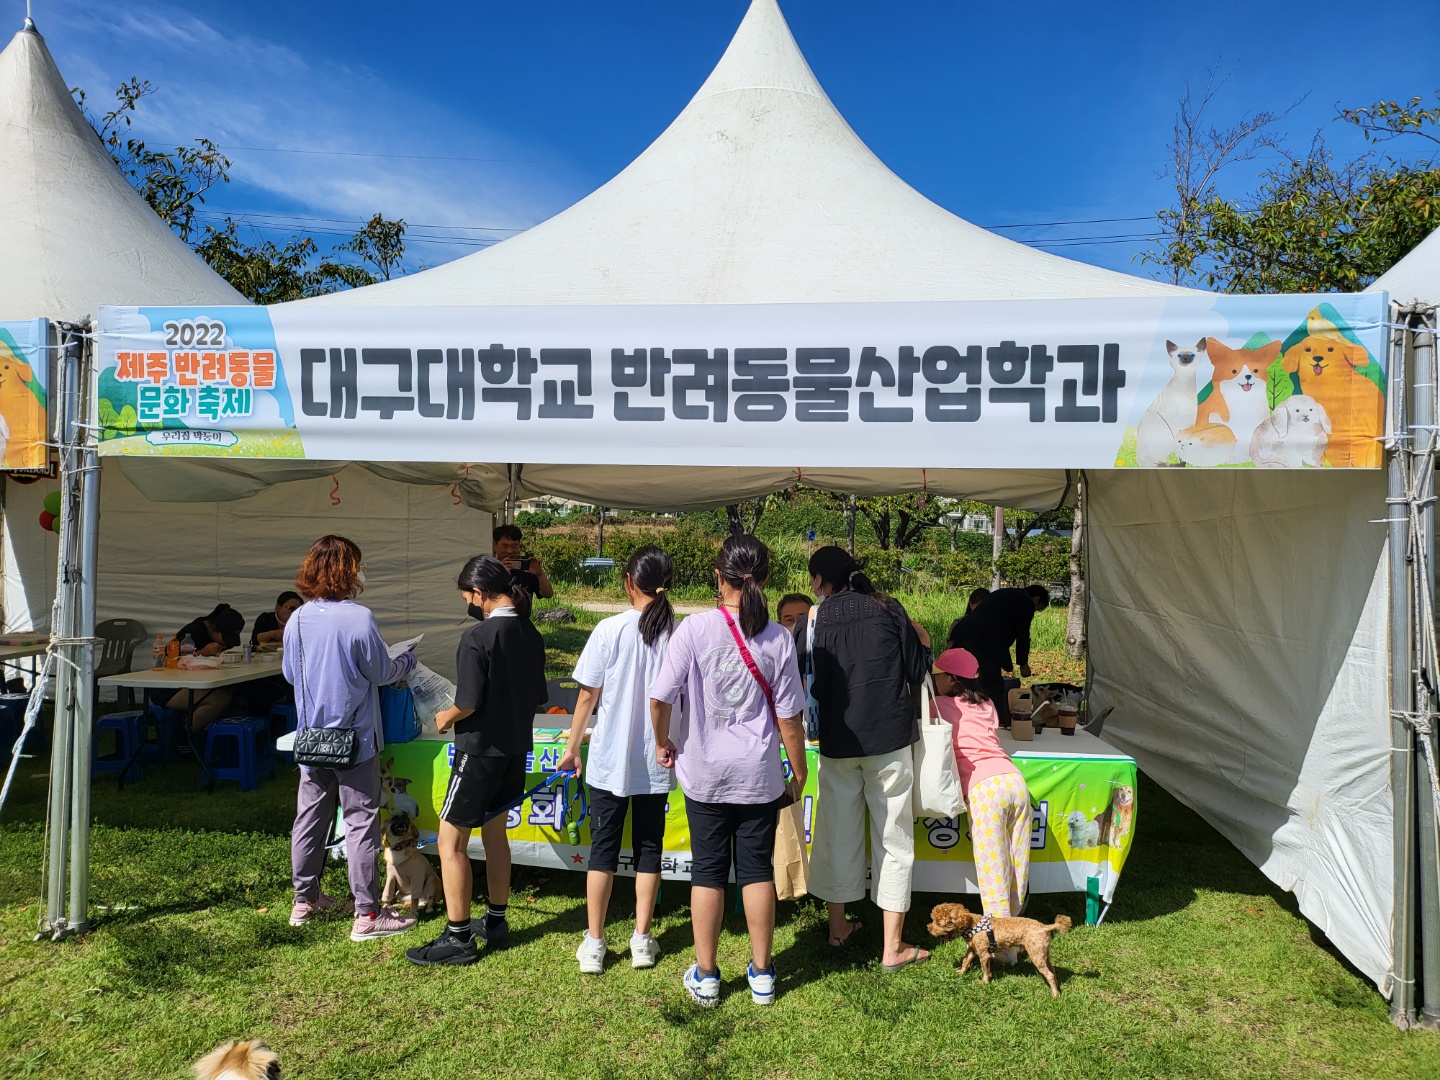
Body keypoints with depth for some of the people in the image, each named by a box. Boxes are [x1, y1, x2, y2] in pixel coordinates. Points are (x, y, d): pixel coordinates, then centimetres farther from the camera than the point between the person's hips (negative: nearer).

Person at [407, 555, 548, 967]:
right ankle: (495, 923, 30)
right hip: (516, 748, 8)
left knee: (451, 842, 4)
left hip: (480, 751, -8)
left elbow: (468, 704, -20)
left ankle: (458, 938, 9)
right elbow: (537, 698, 8)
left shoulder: (477, 637, -20)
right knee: (494, 832, 21)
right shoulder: (531, 635, 2)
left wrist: (445, 718, -1)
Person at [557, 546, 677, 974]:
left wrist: (572, 747, 6)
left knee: (604, 848, 10)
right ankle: (642, 940, 22)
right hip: (657, 762, 2)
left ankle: (594, 944, 17)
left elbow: (588, 696, -6)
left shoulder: (610, 630, -12)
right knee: (649, 847, 14)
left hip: (610, 760, -1)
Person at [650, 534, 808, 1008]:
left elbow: (660, 697, -10)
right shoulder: (778, 638, -9)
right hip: (759, 774, 1)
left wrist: (663, 742, 9)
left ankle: (705, 976, 23)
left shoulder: (695, 628, -12)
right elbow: (789, 717, -4)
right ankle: (761, 974, 25)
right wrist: (798, 773, 9)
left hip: (704, 773, -1)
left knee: (707, 871, 11)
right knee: (757, 869, 13)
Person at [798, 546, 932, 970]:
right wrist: (921, 643, 18)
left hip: (837, 741, 1)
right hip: (889, 738, -1)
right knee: (893, 838, 7)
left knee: (838, 832, 16)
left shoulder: (813, 621, -2)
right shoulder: (888, 609, -3)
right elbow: (918, 671, 0)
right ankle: (893, 947, 11)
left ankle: (838, 926, 31)